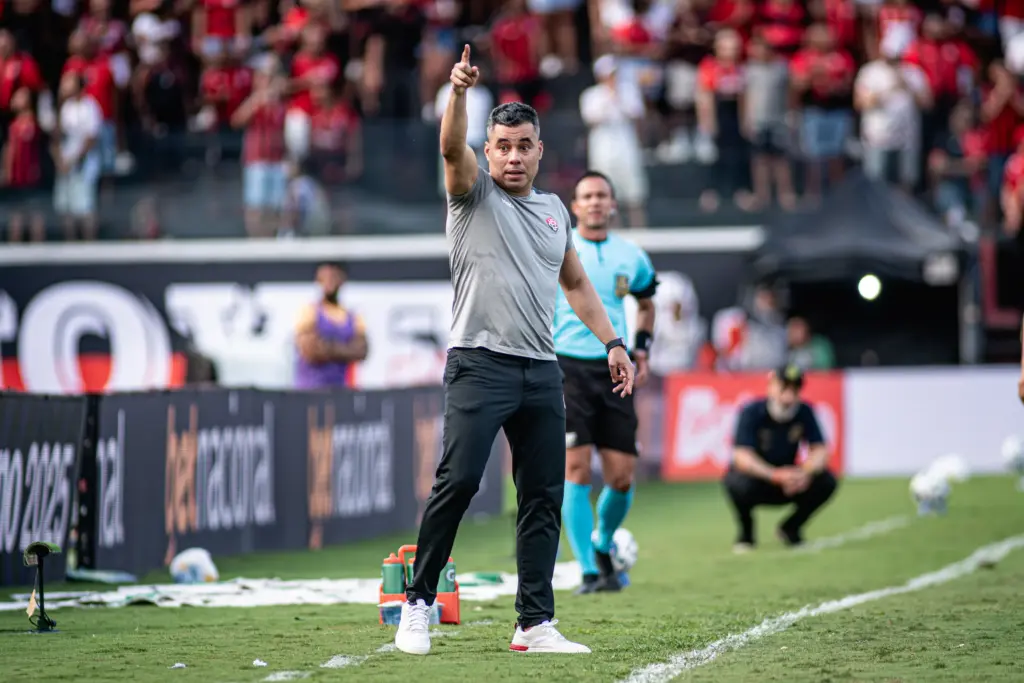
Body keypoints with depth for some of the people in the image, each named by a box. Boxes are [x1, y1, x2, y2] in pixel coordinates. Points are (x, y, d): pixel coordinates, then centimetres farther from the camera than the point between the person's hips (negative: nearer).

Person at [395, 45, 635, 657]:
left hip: (542, 371, 5)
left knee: (544, 497, 3)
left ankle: (536, 623, 6)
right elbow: (452, 149, -17)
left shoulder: (554, 211, 18)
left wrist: (612, 341, 19)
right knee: (459, 480, -17)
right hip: (480, 363, -5)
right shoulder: (475, 194, 3)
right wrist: (460, 91, -35)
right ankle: (420, 601, -5)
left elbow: (576, 282, 28)